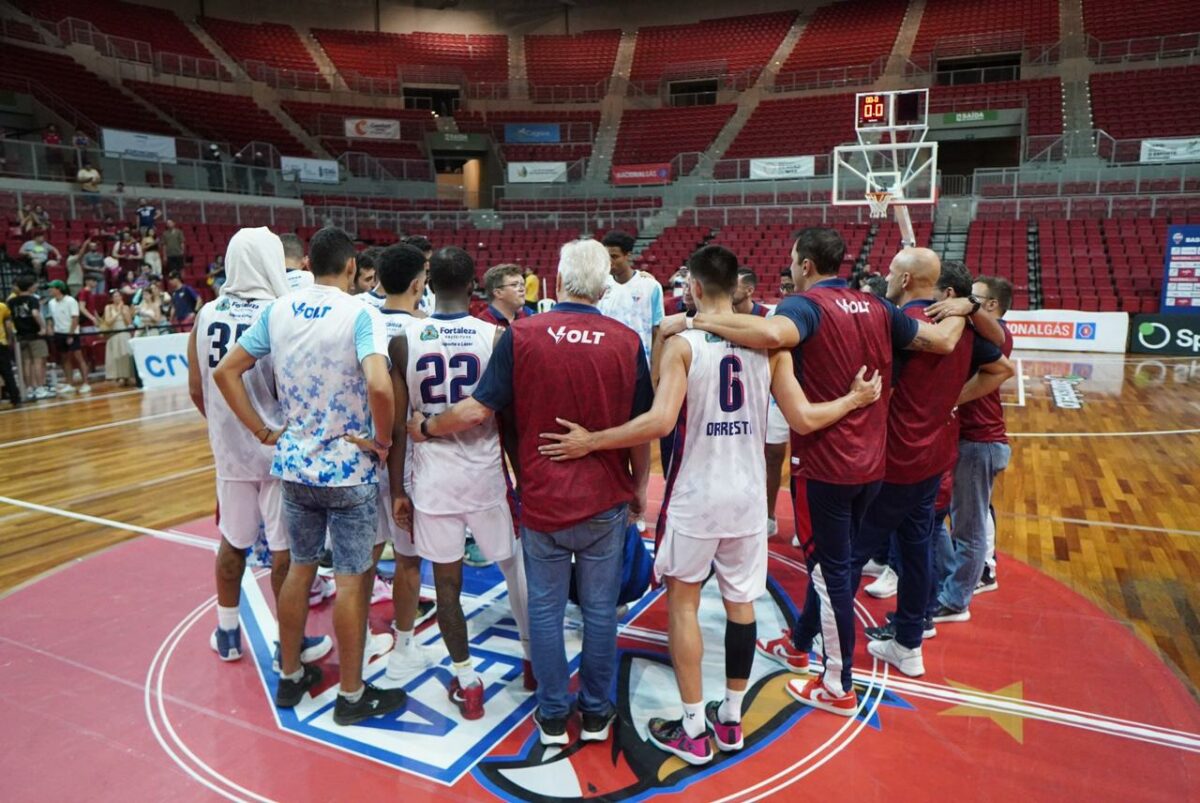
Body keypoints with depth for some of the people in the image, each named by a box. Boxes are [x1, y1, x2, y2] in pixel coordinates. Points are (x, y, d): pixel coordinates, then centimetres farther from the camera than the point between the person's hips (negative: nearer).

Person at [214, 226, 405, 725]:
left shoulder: (277, 312, 1)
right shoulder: (359, 314, -16)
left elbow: (225, 372, 4)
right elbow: (379, 385, -31)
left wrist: (263, 432, 7)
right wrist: (382, 441, -16)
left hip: (295, 464, 5)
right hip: (350, 469, -5)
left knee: (300, 568, 20)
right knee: (350, 580, 6)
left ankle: (290, 677, 35)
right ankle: (352, 695, 20)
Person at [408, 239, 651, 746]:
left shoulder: (522, 334, -9)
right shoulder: (627, 342, -5)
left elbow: (478, 410, -11)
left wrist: (425, 428, 7)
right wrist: (638, 487, 14)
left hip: (541, 500, -1)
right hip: (606, 501, 1)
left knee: (545, 609, 14)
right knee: (600, 608, 14)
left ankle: (552, 717, 26)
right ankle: (596, 713, 29)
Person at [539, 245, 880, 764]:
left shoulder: (682, 344, -13)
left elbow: (660, 421, -24)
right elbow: (804, 419, -1)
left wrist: (590, 442, -15)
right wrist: (856, 399, 16)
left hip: (694, 496, -4)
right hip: (748, 495, 4)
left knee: (682, 602, 12)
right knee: (740, 601, 17)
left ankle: (693, 730, 19)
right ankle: (731, 720, 30)